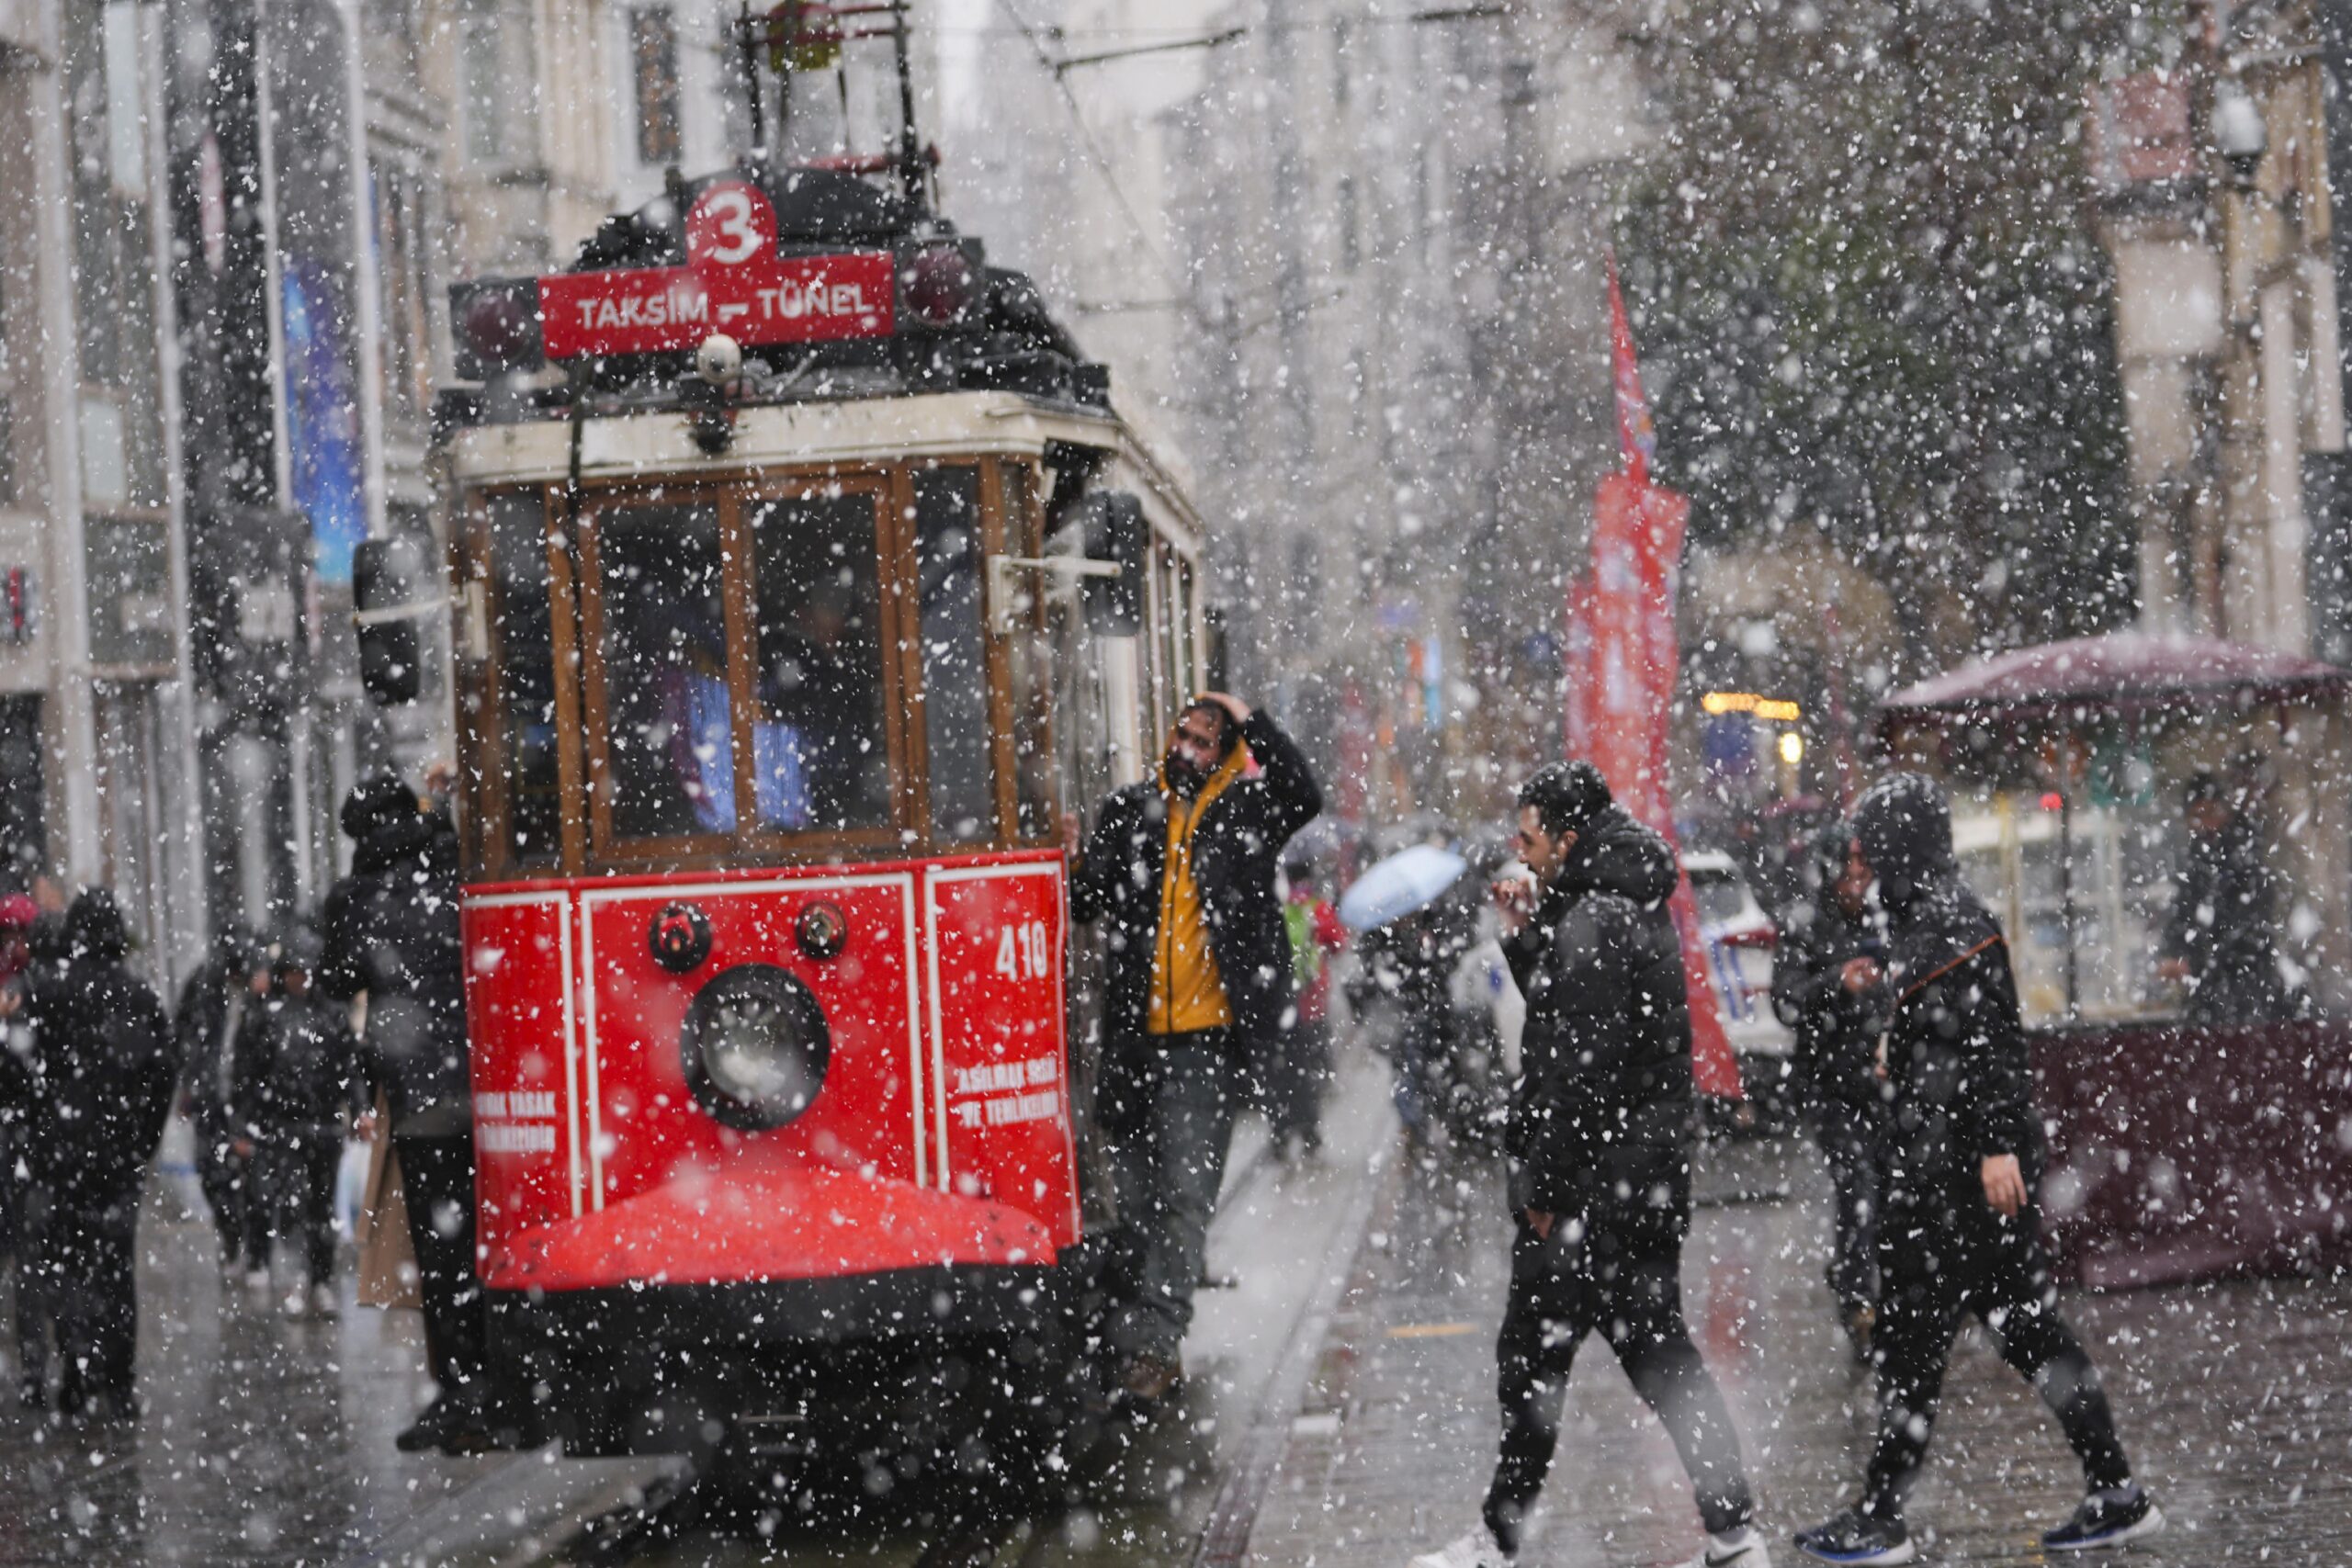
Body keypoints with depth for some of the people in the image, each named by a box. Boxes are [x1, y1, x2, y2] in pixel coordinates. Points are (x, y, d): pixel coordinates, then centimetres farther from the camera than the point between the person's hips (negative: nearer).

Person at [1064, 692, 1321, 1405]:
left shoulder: (1243, 812, 4)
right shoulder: (1129, 811, 13)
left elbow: (1304, 796, -15)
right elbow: (1089, 904, 14)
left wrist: (1251, 722, -13)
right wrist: (1077, 863, -7)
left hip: (1205, 1034, -4)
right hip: (1132, 1036, 4)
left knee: (1184, 1190, -11)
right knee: (1136, 1189, 10)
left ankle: (1151, 1338, -15)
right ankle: (1148, 1333, 20)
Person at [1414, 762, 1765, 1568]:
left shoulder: (1592, 926, -18)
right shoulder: (1639, 909, 14)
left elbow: (1582, 1070, -22)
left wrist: (1543, 1187, -18)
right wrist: (1527, 935, 12)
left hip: (1595, 1183, -10)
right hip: (1654, 1172, 10)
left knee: (1533, 1357, 0)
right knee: (1659, 1349, 13)